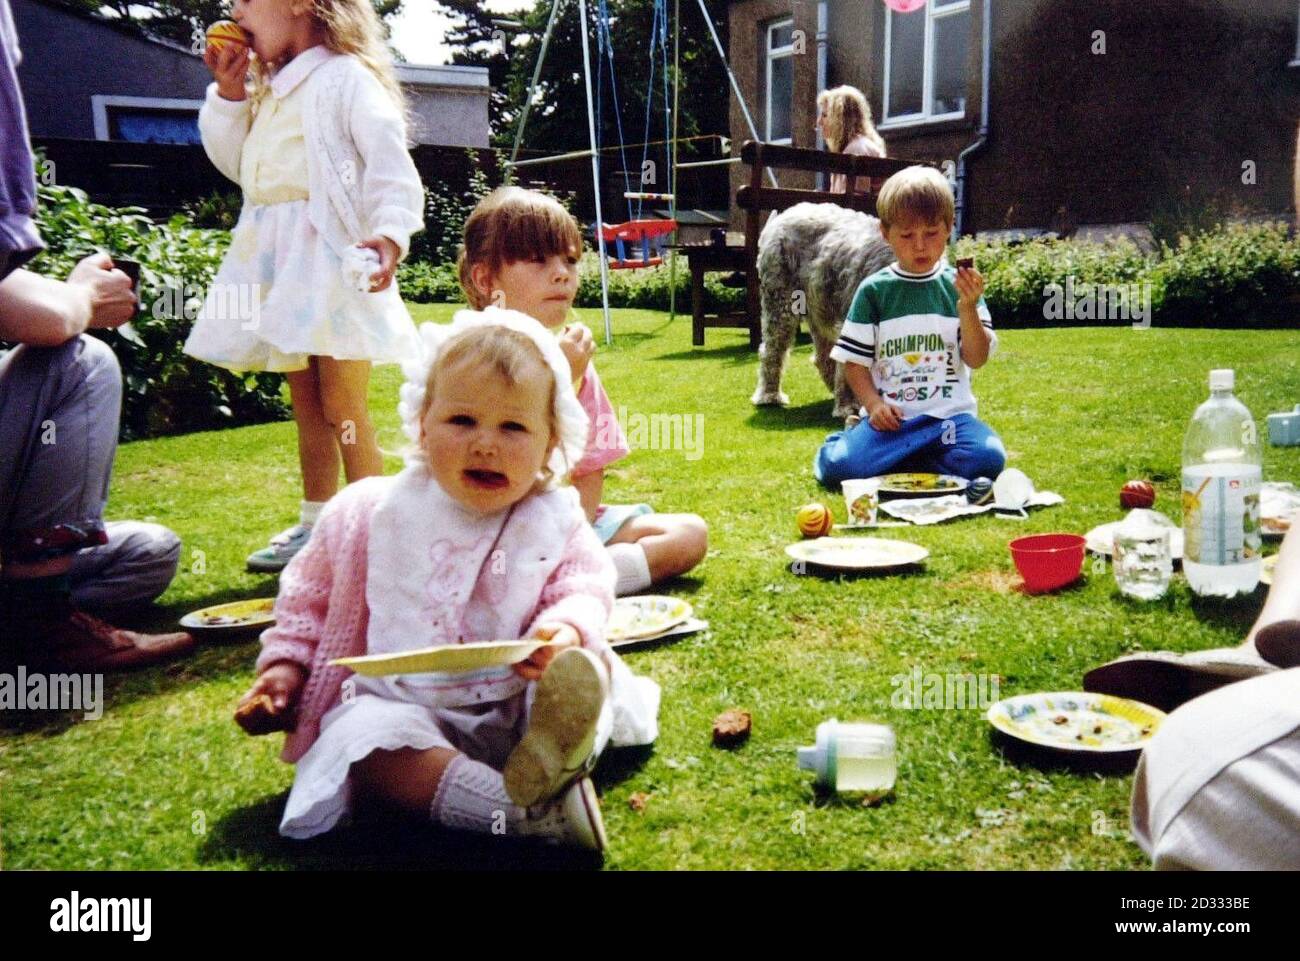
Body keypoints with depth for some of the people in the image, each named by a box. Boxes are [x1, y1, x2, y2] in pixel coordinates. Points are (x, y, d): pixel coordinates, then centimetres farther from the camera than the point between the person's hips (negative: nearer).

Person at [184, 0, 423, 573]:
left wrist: (390, 234, -32)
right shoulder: (268, 89, 19)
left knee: (342, 409, -7)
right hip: (280, 258, 9)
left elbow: (391, 165, -17)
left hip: (332, 257, -9)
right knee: (306, 404, 15)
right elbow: (236, 161, 23)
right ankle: (315, 525, 24)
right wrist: (227, 93, 12)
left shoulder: (348, 78, -8)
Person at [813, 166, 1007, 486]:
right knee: (837, 466, -27)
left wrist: (967, 307, -14)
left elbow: (976, 359, 1)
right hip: (890, 417, -2)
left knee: (988, 458, -27)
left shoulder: (959, 286, 7)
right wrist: (873, 404, -10)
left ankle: (895, 460, -5)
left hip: (949, 414, 2)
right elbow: (855, 362, 6)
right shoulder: (874, 290, 5)